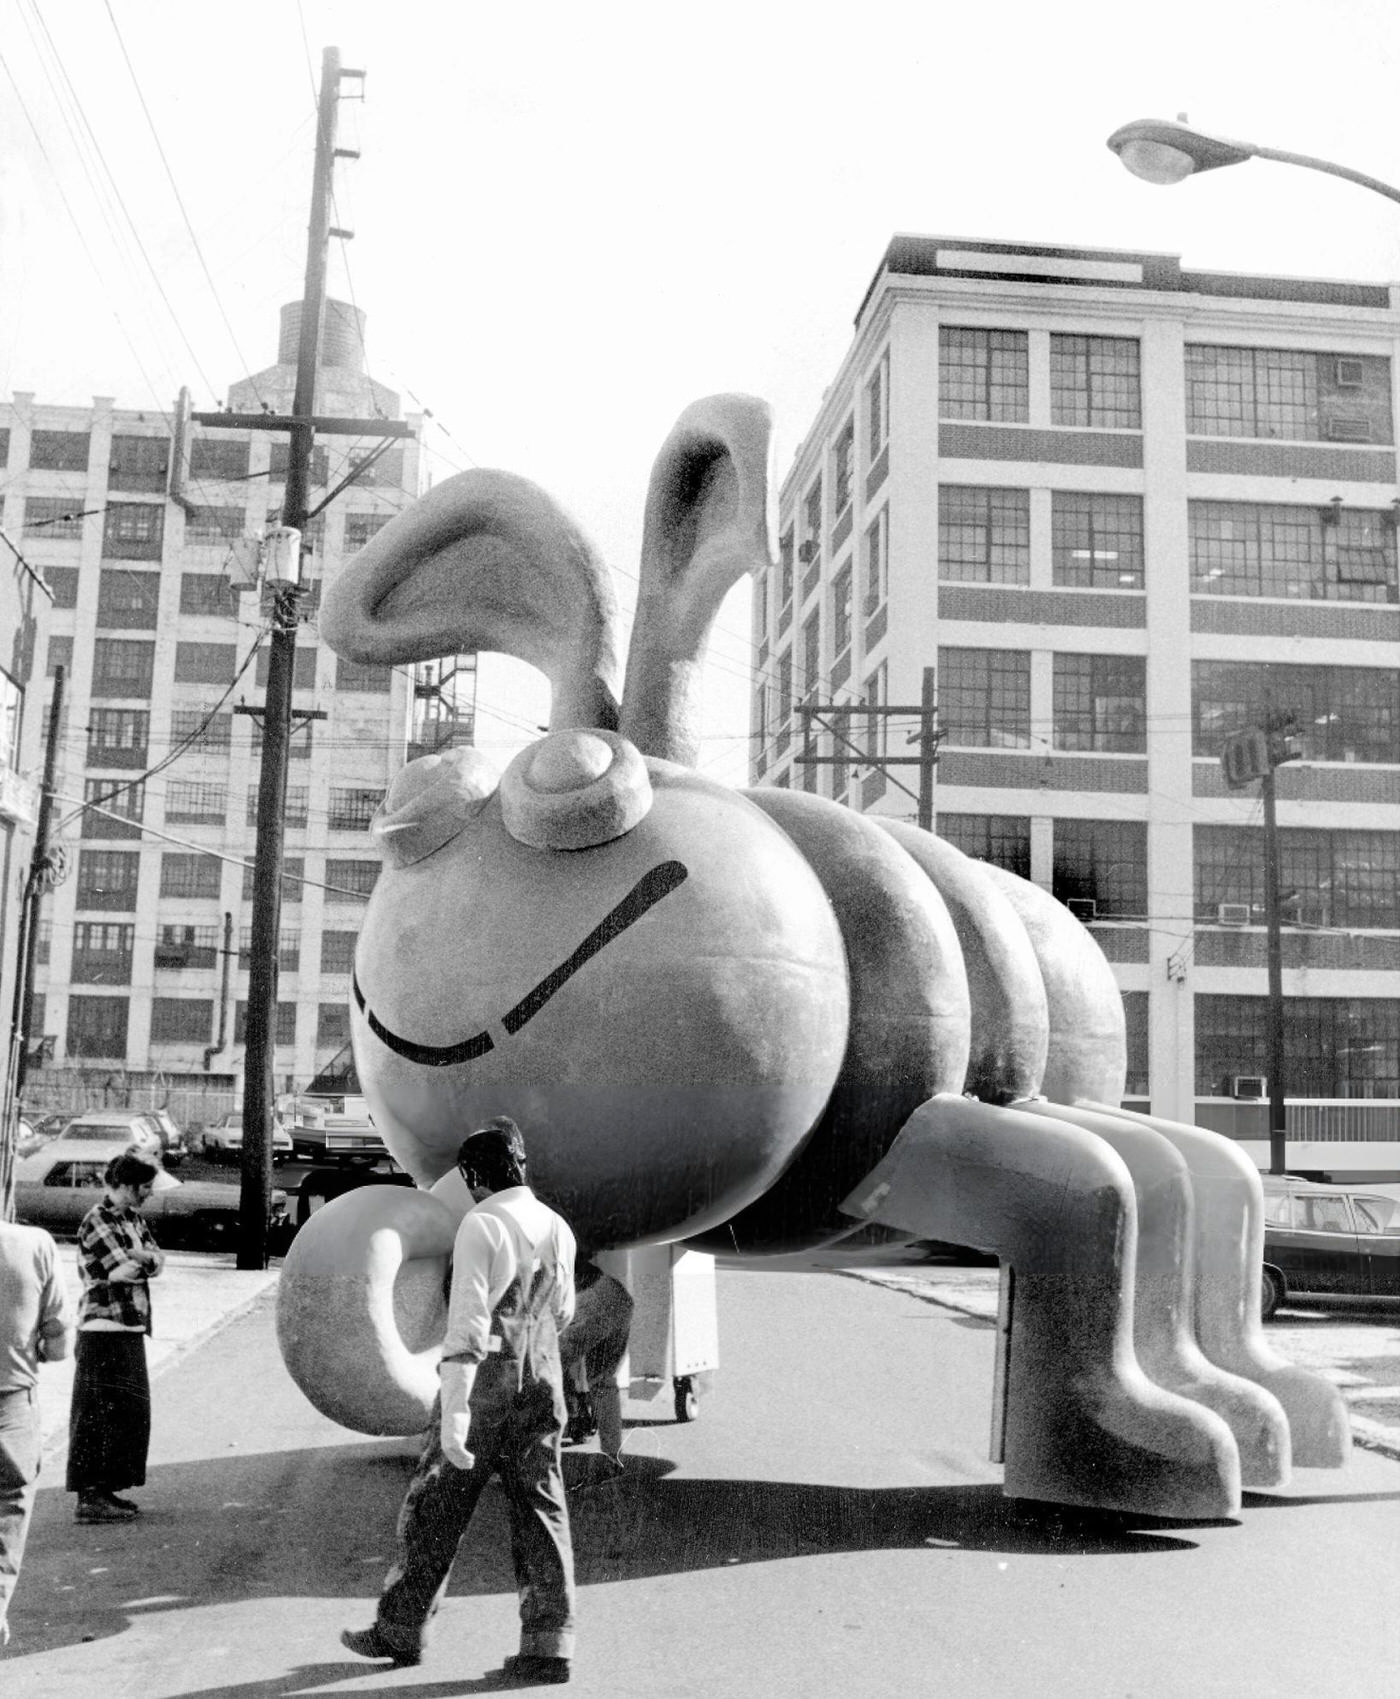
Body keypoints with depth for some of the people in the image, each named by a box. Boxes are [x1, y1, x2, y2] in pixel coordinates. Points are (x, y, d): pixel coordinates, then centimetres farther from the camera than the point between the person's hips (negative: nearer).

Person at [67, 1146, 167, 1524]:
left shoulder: (131, 1218, 14)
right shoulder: (97, 1221, -14)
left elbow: (157, 1260, 6)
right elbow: (125, 1271, -19)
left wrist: (137, 1258, -13)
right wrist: (146, 1260, -1)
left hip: (129, 1330, 9)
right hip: (104, 1332, -9)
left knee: (128, 1412, 13)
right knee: (98, 1415, -6)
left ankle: (105, 1490, 22)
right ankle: (89, 1498, -2)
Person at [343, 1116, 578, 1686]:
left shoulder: (480, 1226, -14)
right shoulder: (557, 1227, 6)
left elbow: (467, 1322, -20)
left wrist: (453, 1413, -22)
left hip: (483, 1383, -6)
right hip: (542, 1382, 6)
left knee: (434, 1506, 9)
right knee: (540, 1509, 7)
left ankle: (401, 1631, 21)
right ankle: (547, 1644, 3)